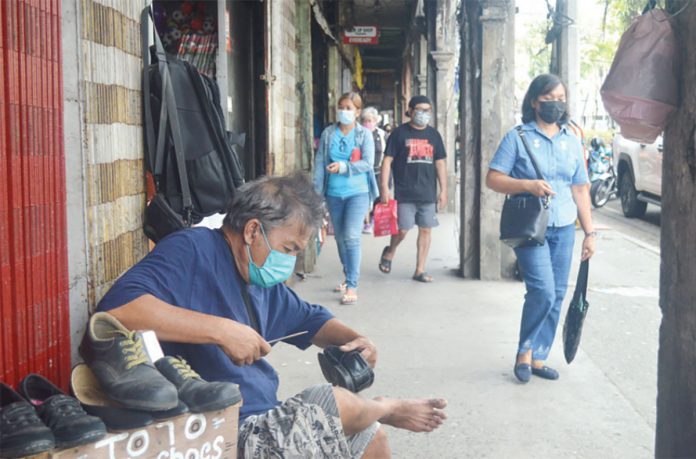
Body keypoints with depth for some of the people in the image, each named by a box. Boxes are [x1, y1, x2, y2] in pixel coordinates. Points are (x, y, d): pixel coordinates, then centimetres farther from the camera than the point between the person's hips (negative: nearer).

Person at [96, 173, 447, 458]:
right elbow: (117, 308, -32)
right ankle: (387, 409, 16)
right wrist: (221, 330, -32)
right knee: (337, 403, -14)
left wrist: (355, 340, 6)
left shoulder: (262, 281, 13)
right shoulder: (192, 251, -16)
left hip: (263, 423, 10)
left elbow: (310, 319, 28)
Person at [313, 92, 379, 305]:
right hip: (334, 193, 4)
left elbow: (368, 162, -10)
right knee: (340, 237, 14)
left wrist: (344, 166, -22)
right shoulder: (328, 133, 4)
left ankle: (352, 286, -12)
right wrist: (317, 189, -1)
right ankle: (348, 277, 33)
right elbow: (319, 162, 3)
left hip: (358, 193, -4)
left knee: (352, 236, -14)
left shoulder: (364, 134, -3)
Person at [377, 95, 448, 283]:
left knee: (426, 230, 4)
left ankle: (420, 270, 14)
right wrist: (384, 187, -9)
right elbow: (387, 161, -2)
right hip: (404, 193, -4)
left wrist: (443, 190, 8)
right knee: (402, 230, -6)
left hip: (428, 193, 4)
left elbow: (440, 163, 13)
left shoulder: (433, 135, 11)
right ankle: (390, 252, 26)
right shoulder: (400, 133, -1)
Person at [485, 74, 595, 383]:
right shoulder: (518, 137, -2)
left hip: (564, 229, 5)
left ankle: (537, 357, 18)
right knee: (543, 291, -15)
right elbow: (493, 179, -6)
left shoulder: (572, 142, 12)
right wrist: (528, 185, -21)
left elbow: (580, 190, 14)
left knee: (556, 296, 5)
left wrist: (589, 232, 10)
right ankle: (525, 351, 6)